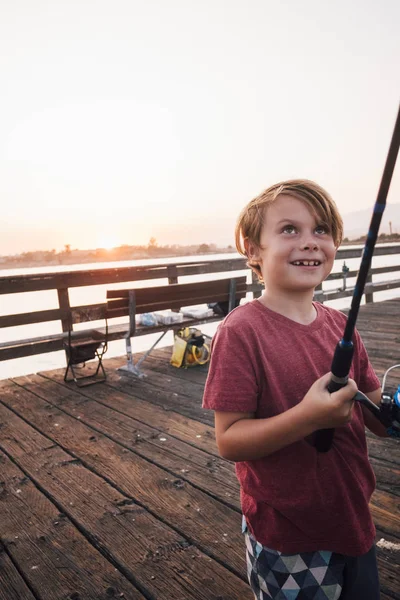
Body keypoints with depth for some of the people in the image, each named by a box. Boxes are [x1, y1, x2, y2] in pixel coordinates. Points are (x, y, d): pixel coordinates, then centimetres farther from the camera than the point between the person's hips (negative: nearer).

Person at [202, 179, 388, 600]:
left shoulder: (339, 325, -3)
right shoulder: (242, 331, -22)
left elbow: (376, 417, 4)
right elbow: (228, 440, -21)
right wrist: (309, 416, -32)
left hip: (353, 519, 6)